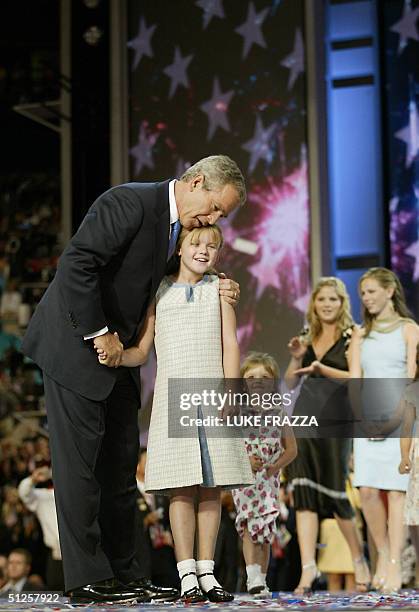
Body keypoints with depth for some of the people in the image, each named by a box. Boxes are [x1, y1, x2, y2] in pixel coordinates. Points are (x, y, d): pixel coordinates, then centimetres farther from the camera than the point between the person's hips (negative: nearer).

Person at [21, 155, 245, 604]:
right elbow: (76, 265, -25)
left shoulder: (180, 227, 10)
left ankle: (122, 572, 12)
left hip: (116, 351, 9)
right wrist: (99, 332, -21)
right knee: (80, 459, -6)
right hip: (75, 344, -9)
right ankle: (86, 578, -3)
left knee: (121, 463, 7)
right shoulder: (131, 202, -17)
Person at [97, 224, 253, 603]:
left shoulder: (219, 289, 13)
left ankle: (206, 571, 7)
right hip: (172, 399, -1)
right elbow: (141, 352, 9)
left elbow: (230, 345, 6)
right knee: (183, 489, -5)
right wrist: (115, 356, -12)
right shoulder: (159, 293, 11)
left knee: (211, 488, 2)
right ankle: (187, 575, -4)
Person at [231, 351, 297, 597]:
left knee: (265, 530, 4)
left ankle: (261, 579, 11)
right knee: (249, 524, -13)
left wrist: (273, 467, -7)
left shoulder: (277, 414, 5)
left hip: (268, 479, 2)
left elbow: (291, 449, 7)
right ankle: (254, 576, -18)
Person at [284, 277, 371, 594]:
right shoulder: (309, 337, 16)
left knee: (334, 491, -1)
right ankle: (308, 567, -6)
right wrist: (296, 358, -1)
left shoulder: (351, 336, 2)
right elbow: (290, 382, 17)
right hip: (303, 416, 5)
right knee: (304, 492, -4)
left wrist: (322, 368, -20)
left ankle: (359, 559, 20)